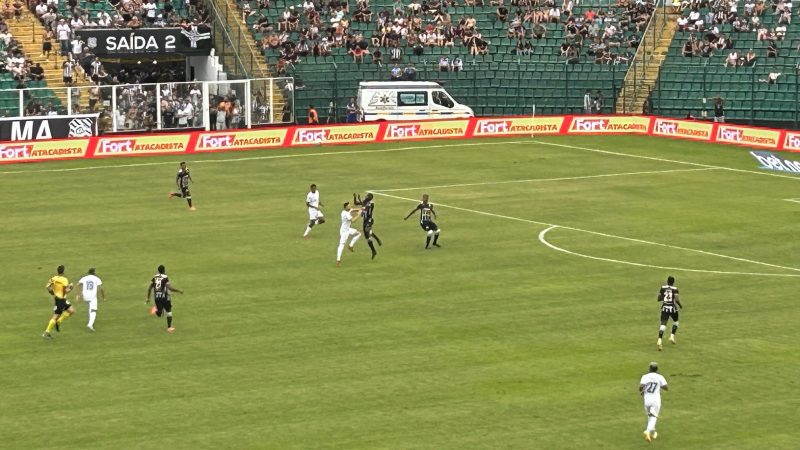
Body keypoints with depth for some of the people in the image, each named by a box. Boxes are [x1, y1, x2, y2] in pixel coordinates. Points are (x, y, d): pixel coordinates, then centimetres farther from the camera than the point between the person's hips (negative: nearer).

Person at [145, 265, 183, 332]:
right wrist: (179, 290, -6)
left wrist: (148, 298, 15)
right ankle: (169, 327, 16)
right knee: (169, 311, 14)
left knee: (159, 314, 19)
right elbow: (170, 288, -18)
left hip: (157, 297, 4)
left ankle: (156, 311, -9)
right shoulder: (165, 278, -12)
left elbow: (149, 288, 6)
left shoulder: (154, 278, 5)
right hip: (164, 297, -4)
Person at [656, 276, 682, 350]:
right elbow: (676, 299, -14)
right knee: (675, 322, 27)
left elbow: (659, 299, 5)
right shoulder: (675, 289, -6)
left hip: (664, 308, 2)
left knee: (663, 324, -5)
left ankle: (659, 341, -22)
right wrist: (680, 305, 4)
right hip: (672, 308, -2)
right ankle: (672, 336, 17)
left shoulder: (663, 288, 3)